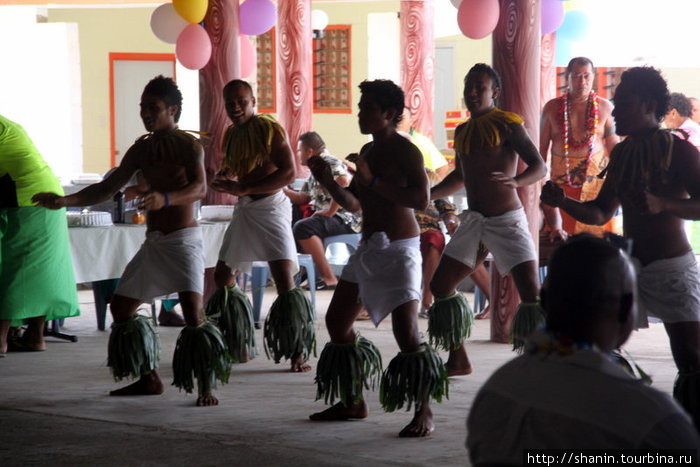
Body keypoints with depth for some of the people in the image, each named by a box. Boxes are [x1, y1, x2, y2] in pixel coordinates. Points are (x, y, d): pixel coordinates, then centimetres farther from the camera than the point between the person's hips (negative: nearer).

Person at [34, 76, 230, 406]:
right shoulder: (141, 149, 10)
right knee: (120, 306, 8)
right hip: (153, 241, 8)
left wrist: (165, 199, -43)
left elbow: (199, 187, -24)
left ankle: (206, 387, -14)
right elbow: (107, 189, 13)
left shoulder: (188, 146, -8)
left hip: (184, 238, -7)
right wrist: (66, 201, -1)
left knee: (192, 310, -21)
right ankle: (148, 378, 20)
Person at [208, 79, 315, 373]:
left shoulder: (269, 128, -10)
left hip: (270, 205, -8)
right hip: (243, 210, 8)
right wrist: (225, 181, -2)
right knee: (223, 278, 11)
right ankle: (238, 348, 23)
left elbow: (289, 173, -16)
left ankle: (299, 354, -14)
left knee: (285, 280, -16)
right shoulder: (230, 135, 13)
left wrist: (244, 189, -20)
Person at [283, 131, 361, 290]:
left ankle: (329, 278, -29)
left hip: (346, 219, -11)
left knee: (302, 227, -30)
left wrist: (330, 212, -28)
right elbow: (302, 198, 27)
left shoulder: (330, 163, -11)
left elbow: (344, 182, -31)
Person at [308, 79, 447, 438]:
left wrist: (373, 181, -24)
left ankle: (424, 412, -5)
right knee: (336, 321, 11)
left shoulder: (405, 151, -12)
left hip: (398, 249, -9)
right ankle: (353, 402, 23)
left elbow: (421, 199, -25)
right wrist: (327, 181, 5)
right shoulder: (367, 151, 14)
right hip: (368, 248, 9)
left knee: (406, 333, -14)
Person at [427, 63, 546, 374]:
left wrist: (515, 181, -32)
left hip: (507, 220, -7)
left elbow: (539, 167, -13)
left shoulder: (507, 125, -7)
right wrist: (426, 195, 20)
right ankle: (458, 360, 18)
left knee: (532, 294, -16)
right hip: (474, 221, 7)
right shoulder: (462, 132, 14)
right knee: (440, 285, 6)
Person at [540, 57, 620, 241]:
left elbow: (615, 149, 9)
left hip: (596, 183, -1)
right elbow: (541, 150, 11)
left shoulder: (605, 107, 5)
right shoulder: (552, 108, 6)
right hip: (561, 185, 1)